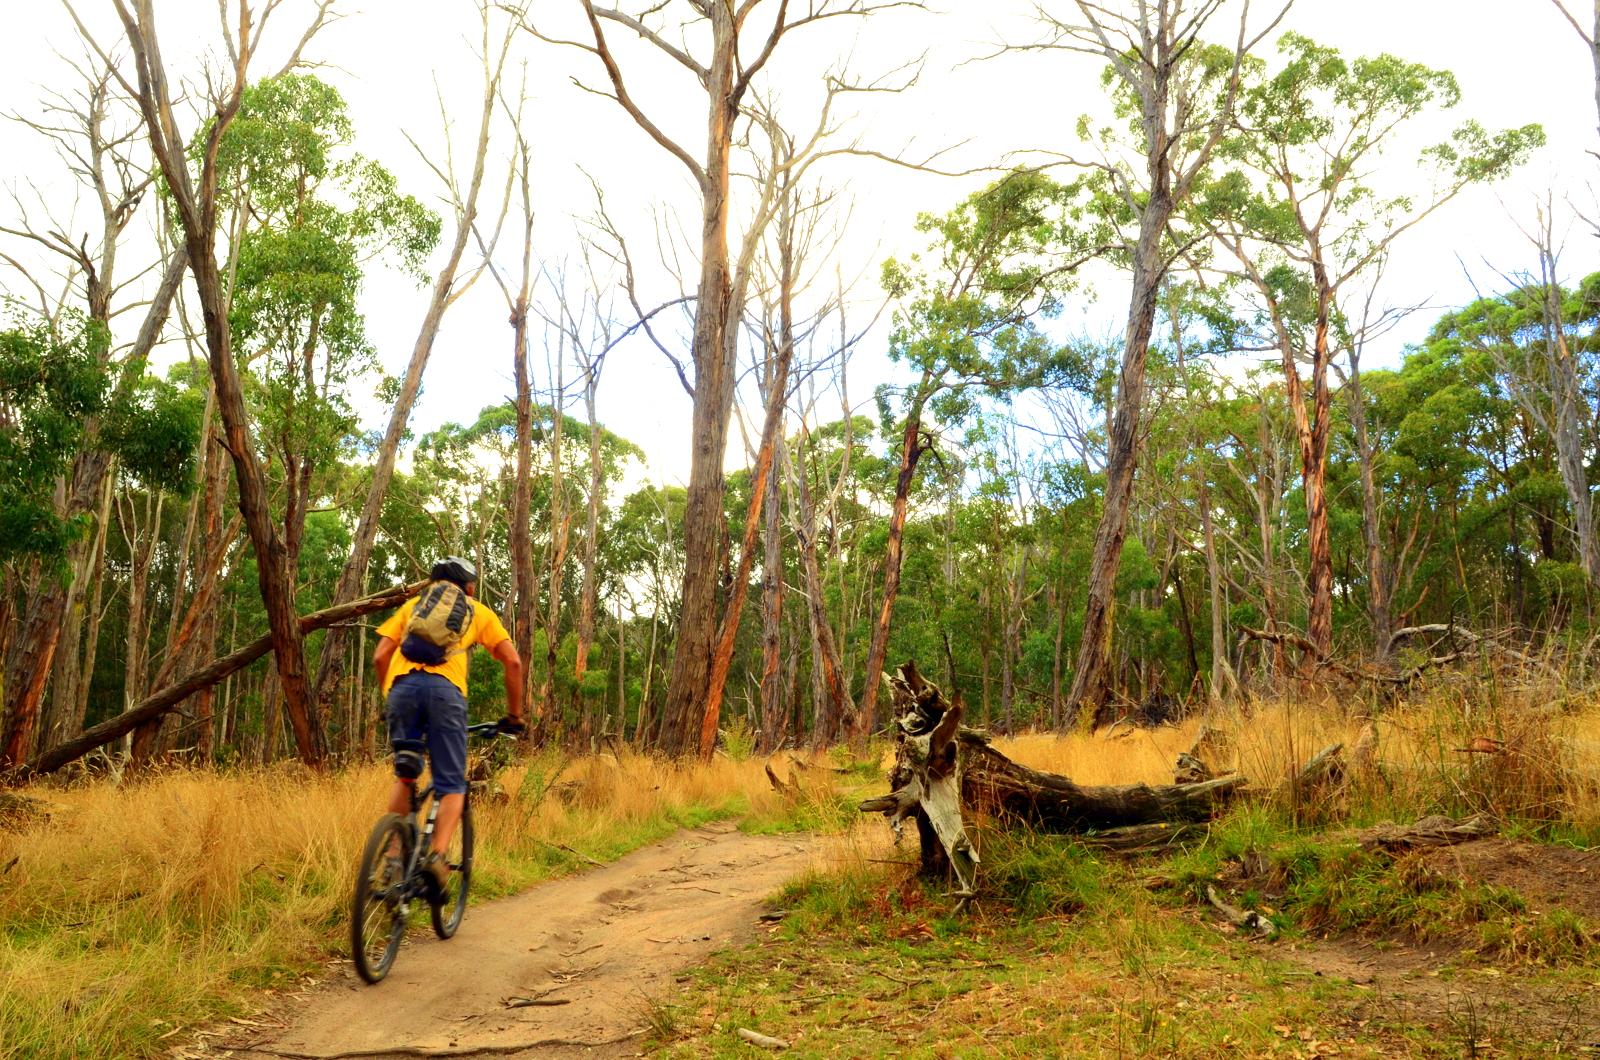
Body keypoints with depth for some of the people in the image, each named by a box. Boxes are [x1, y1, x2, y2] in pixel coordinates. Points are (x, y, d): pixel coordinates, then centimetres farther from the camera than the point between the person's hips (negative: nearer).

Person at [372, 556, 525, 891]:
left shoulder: (412, 605, 30)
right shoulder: (478, 612, 25)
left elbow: (380, 657, 18)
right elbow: (513, 662, 15)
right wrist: (514, 715, 22)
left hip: (402, 686, 2)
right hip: (445, 689, -2)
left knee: (405, 776, 20)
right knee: (452, 784, 5)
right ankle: (438, 854, -16)